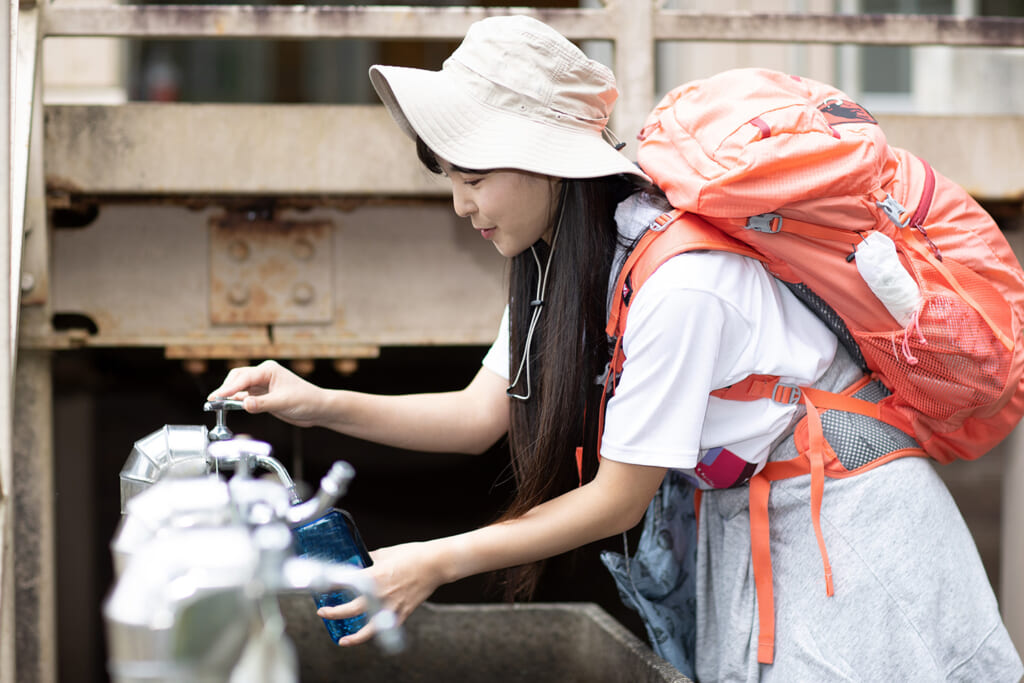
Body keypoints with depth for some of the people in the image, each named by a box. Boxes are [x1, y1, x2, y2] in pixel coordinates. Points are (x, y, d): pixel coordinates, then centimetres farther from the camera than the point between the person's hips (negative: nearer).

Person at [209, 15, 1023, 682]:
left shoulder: (679, 282, -30)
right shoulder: (558, 260, -3)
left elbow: (618, 500, -22)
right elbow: (481, 414, 0)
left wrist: (436, 563, -18)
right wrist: (323, 405, -12)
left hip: (842, 517, -8)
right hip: (738, 519, 8)